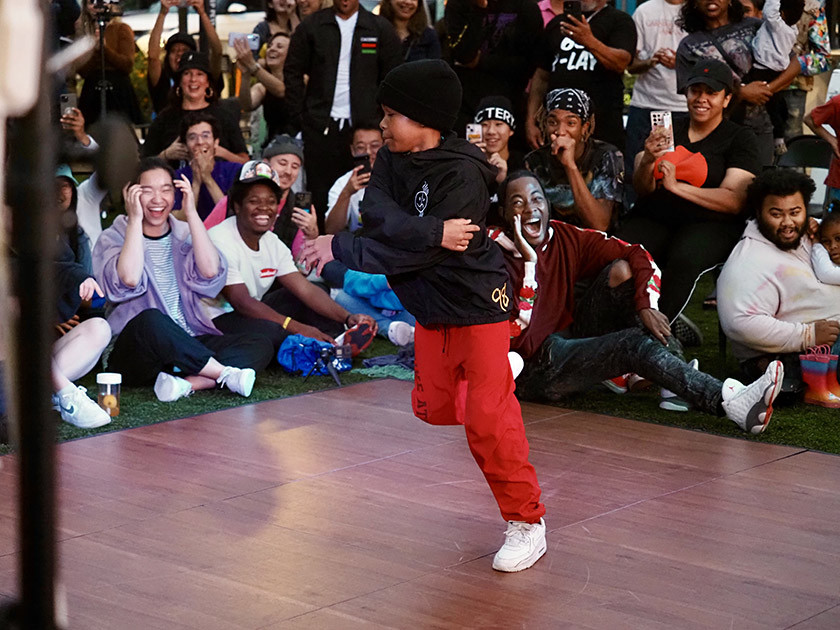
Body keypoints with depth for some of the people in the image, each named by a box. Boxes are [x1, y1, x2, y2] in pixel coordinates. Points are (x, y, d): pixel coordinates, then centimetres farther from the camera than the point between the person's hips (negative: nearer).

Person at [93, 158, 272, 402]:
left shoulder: (185, 234, 14)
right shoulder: (113, 238, 4)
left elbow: (210, 272, -7)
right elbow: (129, 280, -18)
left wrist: (192, 214, -7)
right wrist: (135, 219, -13)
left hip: (189, 347, 4)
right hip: (133, 352, -4)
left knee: (259, 345, -18)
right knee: (150, 319, -38)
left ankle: (187, 382, -37)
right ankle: (226, 373, -27)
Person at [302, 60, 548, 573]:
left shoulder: (462, 174, -24)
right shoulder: (393, 159, -1)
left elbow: (413, 255, -27)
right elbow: (378, 215, -20)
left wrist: (338, 248, -21)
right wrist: (432, 231, -36)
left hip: (476, 300, -8)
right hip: (430, 306, 8)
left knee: (487, 418, -12)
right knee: (433, 408, 15)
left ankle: (527, 522, 1)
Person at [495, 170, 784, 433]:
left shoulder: (565, 238, 2)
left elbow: (637, 254, 2)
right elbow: (519, 339, -24)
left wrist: (646, 306, -15)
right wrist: (529, 263, -26)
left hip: (573, 339, 7)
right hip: (536, 372, -7)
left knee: (621, 269, -10)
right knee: (634, 344, -27)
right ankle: (731, 404, -42)